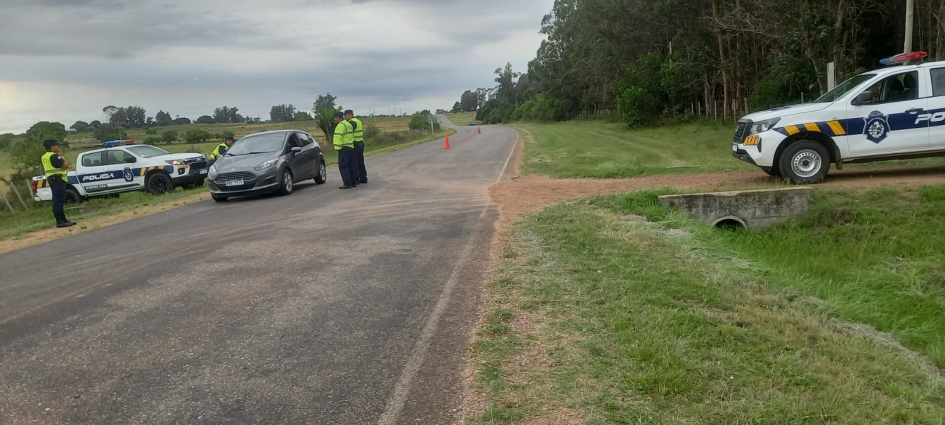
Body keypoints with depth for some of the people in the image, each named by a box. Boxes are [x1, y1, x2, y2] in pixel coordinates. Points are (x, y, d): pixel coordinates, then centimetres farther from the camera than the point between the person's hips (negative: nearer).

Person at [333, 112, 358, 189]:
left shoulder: (341, 125, -13)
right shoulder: (348, 124, 18)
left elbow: (338, 137, -20)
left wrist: (337, 147, -16)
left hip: (344, 148, -10)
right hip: (351, 147, 10)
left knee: (343, 166, -7)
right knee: (350, 166, 13)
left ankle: (348, 184, -10)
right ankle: (354, 182, 14)